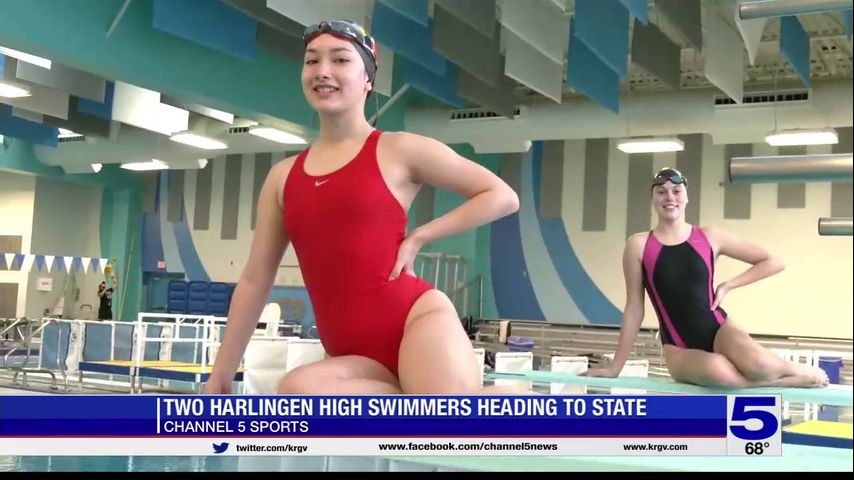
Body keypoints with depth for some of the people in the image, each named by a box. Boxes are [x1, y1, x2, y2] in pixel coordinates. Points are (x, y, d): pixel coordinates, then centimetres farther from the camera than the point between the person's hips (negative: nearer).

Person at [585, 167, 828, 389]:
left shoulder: (710, 237, 2)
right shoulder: (639, 245, -3)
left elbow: (774, 262, 10)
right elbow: (634, 309, 2)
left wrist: (727, 286, 1)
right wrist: (615, 367, 2)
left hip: (718, 328, 1)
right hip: (680, 349, -1)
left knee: (758, 364, -33)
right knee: (717, 371, -36)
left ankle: (796, 370, 2)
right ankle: (787, 379, -12)